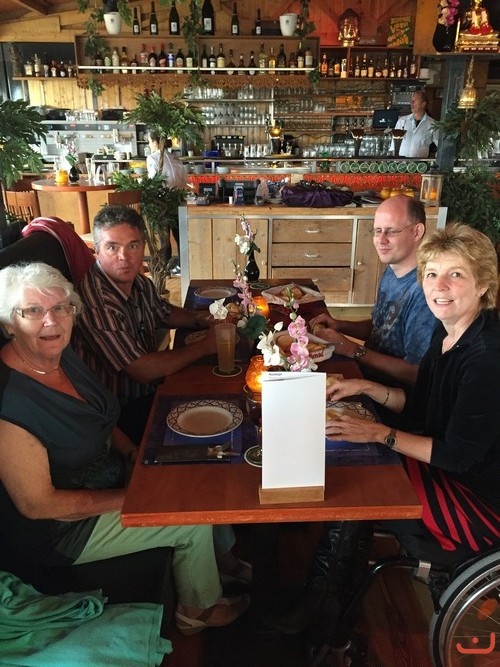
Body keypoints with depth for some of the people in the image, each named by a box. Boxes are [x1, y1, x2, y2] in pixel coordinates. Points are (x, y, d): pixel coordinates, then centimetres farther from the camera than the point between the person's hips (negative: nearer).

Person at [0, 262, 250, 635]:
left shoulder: (62, 356, -5)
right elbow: (38, 504, -25)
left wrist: (135, 455, -4)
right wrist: (133, 496, -21)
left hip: (109, 476, 8)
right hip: (63, 531, -8)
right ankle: (198, 611, 21)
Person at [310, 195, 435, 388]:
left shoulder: (424, 291, -27)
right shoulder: (391, 271, 2)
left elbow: (415, 373, -25)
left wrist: (352, 350, -21)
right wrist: (339, 325, -1)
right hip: (365, 369, 8)